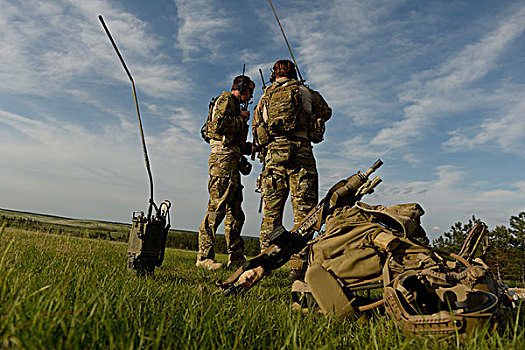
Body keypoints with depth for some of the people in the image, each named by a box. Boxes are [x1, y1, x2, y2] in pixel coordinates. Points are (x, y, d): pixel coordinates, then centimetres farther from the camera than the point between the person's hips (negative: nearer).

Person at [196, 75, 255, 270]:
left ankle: (236, 258, 12)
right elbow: (219, 124, -17)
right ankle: (204, 256, -9)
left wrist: (249, 147, 16)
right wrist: (242, 118, -6)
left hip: (232, 160, 10)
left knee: (234, 209, 7)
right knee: (217, 206, -13)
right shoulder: (226, 100, 1)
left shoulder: (235, 106, 29)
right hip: (223, 157, -10)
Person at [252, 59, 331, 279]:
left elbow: (256, 128, 17)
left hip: (272, 153, 3)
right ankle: (298, 265, -5)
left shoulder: (265, 97, 18)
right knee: (303, 211, -2)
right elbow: (326, 112, 28)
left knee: (271, 212, 8)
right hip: (300, 151, -3)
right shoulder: (305, 92, 13)